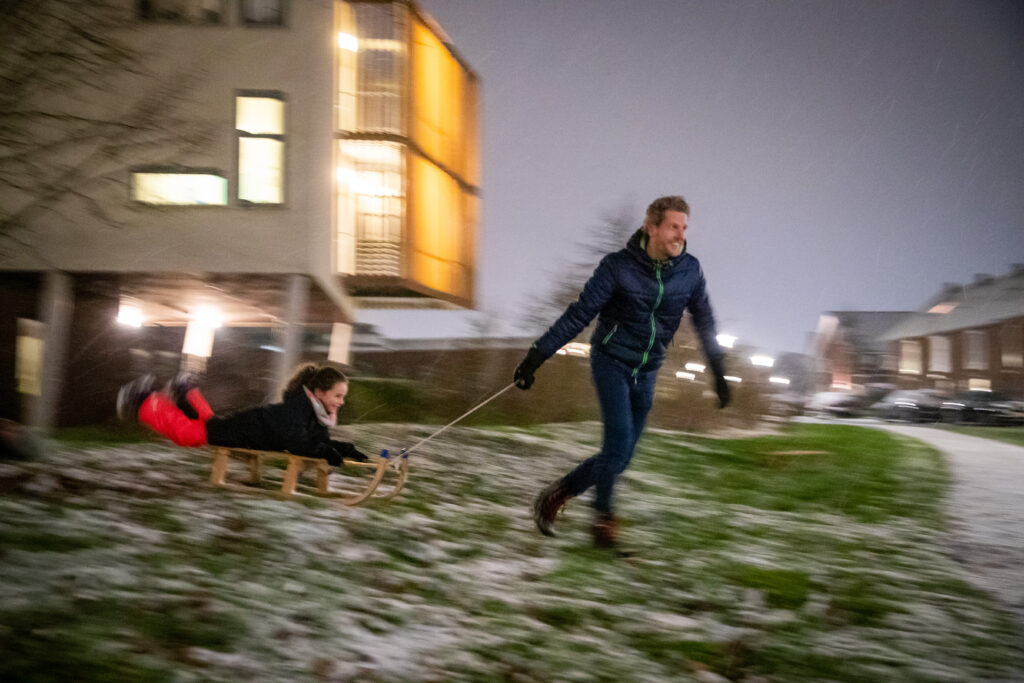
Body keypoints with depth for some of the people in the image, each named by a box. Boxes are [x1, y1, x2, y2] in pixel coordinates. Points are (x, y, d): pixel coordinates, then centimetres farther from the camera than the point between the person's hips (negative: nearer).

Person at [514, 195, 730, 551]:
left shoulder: (689, 271, -3)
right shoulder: (618, 267, -14)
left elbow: (704, 323, 12)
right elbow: (578, 315, -11)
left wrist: (719, 374, 15)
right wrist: (535, 357, -13)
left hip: (645, 373, 5)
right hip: (611, 361, -4)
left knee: (620, 457, 3)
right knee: (620, 439, -18)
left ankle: (554, 495, 22)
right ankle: (603, 519, 1)